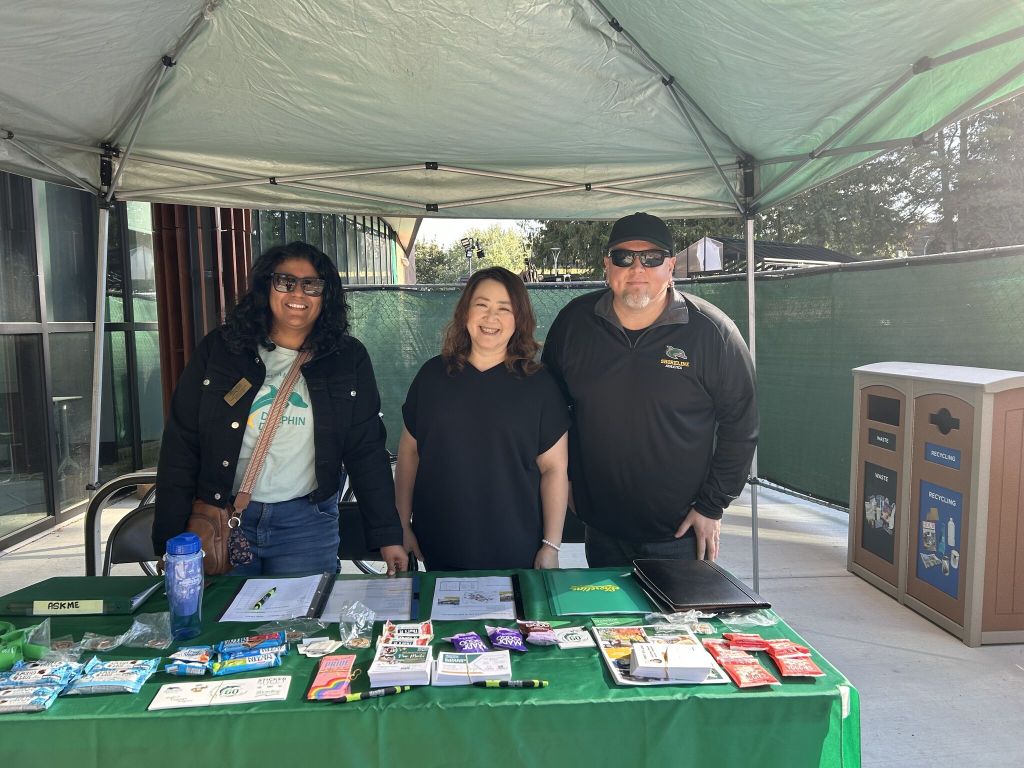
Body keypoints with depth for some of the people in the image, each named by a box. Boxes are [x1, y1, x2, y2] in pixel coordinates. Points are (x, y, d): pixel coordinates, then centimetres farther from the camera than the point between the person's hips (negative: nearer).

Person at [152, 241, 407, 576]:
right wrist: (171, 543, -6)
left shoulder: (349, 359, -1)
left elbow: (368, 451, -1)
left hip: (307, 523, 0)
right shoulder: (219, 349, -1)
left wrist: (388, 535, -5)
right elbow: (180, 445, -2)